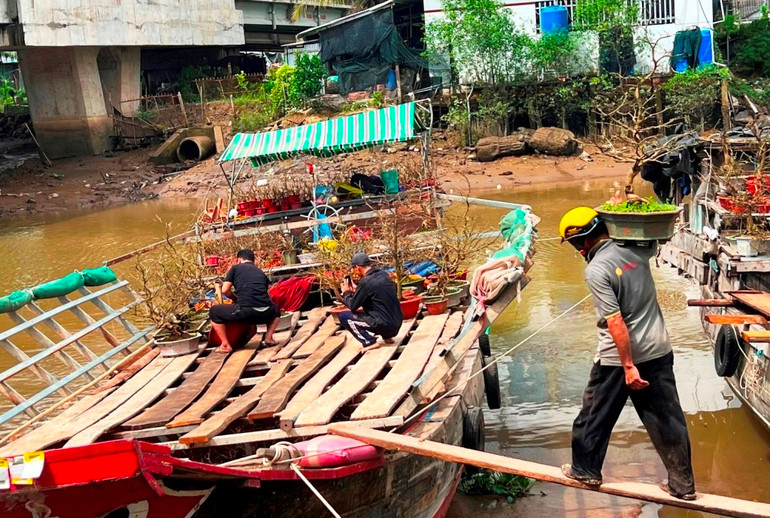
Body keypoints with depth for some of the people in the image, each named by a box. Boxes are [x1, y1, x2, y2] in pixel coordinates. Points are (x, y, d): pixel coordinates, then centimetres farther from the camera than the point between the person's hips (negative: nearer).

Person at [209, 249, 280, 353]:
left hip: (245, 311, -4)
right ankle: (268, 338, 20)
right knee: (275, 310, 40)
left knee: (214, 311, 19)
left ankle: (225, 345, 12)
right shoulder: (261, 273, 27)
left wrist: (235, 299, 28)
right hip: (265, 313, 4)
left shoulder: (236, 268, 15)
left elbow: (225, 290, 8)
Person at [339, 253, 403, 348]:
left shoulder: (365, 281, -16)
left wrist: (346, 292, 10)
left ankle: (369, 342, -4)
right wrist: (356, 290, 20)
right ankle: (387, 337, 22)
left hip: (385, 326, -8)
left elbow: (353, 306, -7)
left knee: (343, 316, 1)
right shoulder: (384, 274, 7)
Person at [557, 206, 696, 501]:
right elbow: (655, 243, 27)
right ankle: (683, 485, 21)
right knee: (667, 418, 13)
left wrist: (628, 366, -20)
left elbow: (615, 322, -22)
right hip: (659, 351, 6)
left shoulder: (596, 269, -19)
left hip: (618, 357, -6)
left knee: (596, 415, 15)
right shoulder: (635, 249, 0)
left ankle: (585, 470, 31)